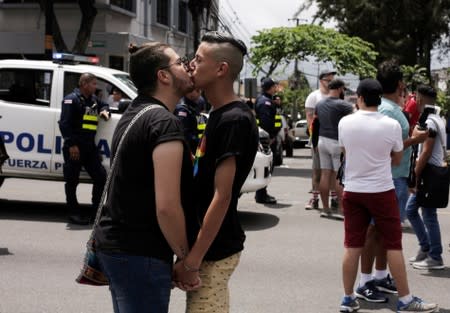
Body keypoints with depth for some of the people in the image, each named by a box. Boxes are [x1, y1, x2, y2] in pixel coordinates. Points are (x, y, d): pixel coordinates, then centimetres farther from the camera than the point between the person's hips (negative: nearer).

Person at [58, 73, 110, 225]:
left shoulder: (93, 100, 16)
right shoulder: (71, 99, -8)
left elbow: (104, 105, 38)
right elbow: (64, 123, -15)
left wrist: (104, 111, 12)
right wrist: (71, 144, -21)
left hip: (90, 147, 8)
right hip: (74, 147, -8)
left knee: (101, 177, 5)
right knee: (72, 181, 1)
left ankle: (96, 210, 16)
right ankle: (74, 213, 10)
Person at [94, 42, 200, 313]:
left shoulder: (133, 115, 13)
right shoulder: (164, 122, -16)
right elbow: (167, 206, -22)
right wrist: (186, 261, -11)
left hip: (113, 242, 9)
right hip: (140, 253, -9)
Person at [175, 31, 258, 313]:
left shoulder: (234, 121, -19)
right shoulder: (221, 115, 11)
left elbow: (221, 196, -21)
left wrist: (194, 257, -20)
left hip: (214, 251, -9)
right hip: (211, 246, 9)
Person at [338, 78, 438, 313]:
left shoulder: (345, 122, -4)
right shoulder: (391, 125, -10)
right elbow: (397, 160, 4)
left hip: (353, 190, 3)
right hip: (382, 191, -2)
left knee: (352, 246, 8)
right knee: (393, 245, 5)